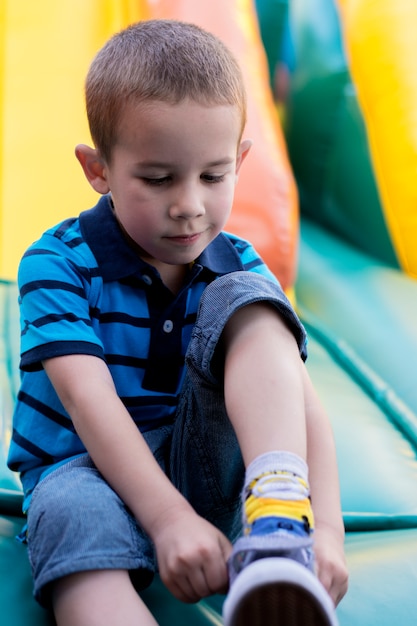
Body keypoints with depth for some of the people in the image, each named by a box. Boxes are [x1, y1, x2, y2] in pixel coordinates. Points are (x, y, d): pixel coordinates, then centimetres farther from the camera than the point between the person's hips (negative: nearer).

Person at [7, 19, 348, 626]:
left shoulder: (236, 265, 0)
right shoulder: (57, 264, -10)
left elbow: (302, 400, -11)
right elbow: (89, 400, -23)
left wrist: (324, 526, -28)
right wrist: (169, 518, -36)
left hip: (205, 462, 3)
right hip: (89, 468, -2)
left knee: (243, 299, -21)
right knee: (74, 515, -41)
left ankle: (277, 522, -40)